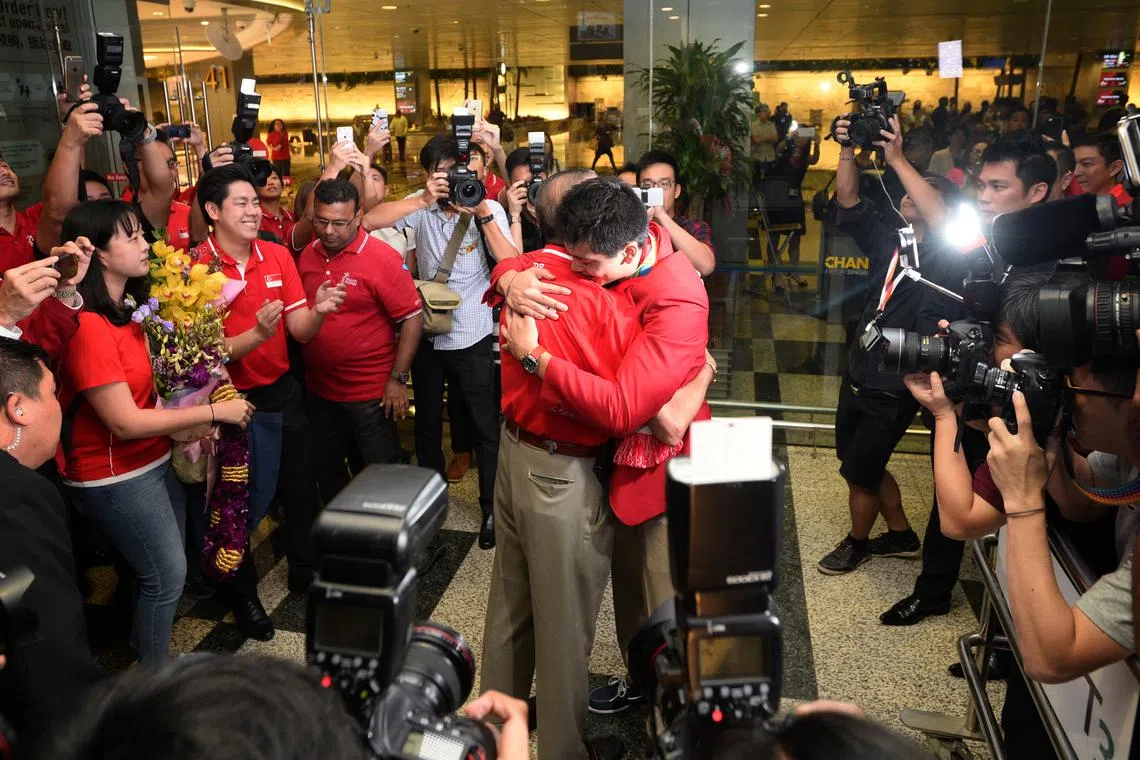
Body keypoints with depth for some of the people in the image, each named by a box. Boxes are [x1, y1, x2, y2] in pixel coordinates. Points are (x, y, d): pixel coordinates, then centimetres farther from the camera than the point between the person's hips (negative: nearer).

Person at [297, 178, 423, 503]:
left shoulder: (382, 258, -15)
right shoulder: (308, 255, 2)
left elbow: (413, 317, -15)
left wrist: (399, 379, -17)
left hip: (371, 393, -6)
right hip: (318, 389, 6)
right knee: (327, 475, 21)